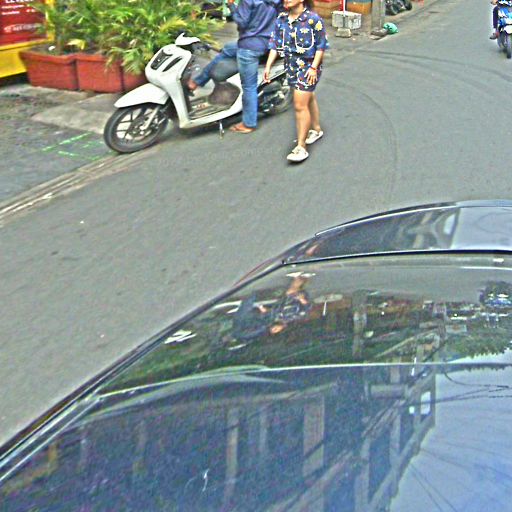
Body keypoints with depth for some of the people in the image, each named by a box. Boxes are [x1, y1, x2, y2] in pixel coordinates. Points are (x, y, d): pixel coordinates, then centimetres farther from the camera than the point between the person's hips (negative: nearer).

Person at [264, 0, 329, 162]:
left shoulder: (313, 19, -13)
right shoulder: (281, 19, 4)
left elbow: (321, 45, -9)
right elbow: (275, 44, 6)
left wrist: (314, 67, -15)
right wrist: (268, 65, -2)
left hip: (308, 67, -6)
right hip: (291, 66, 6)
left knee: (300, 106, -12)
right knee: (309, 99, 22)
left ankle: (301, 147, -8)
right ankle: (316, 129, 42)